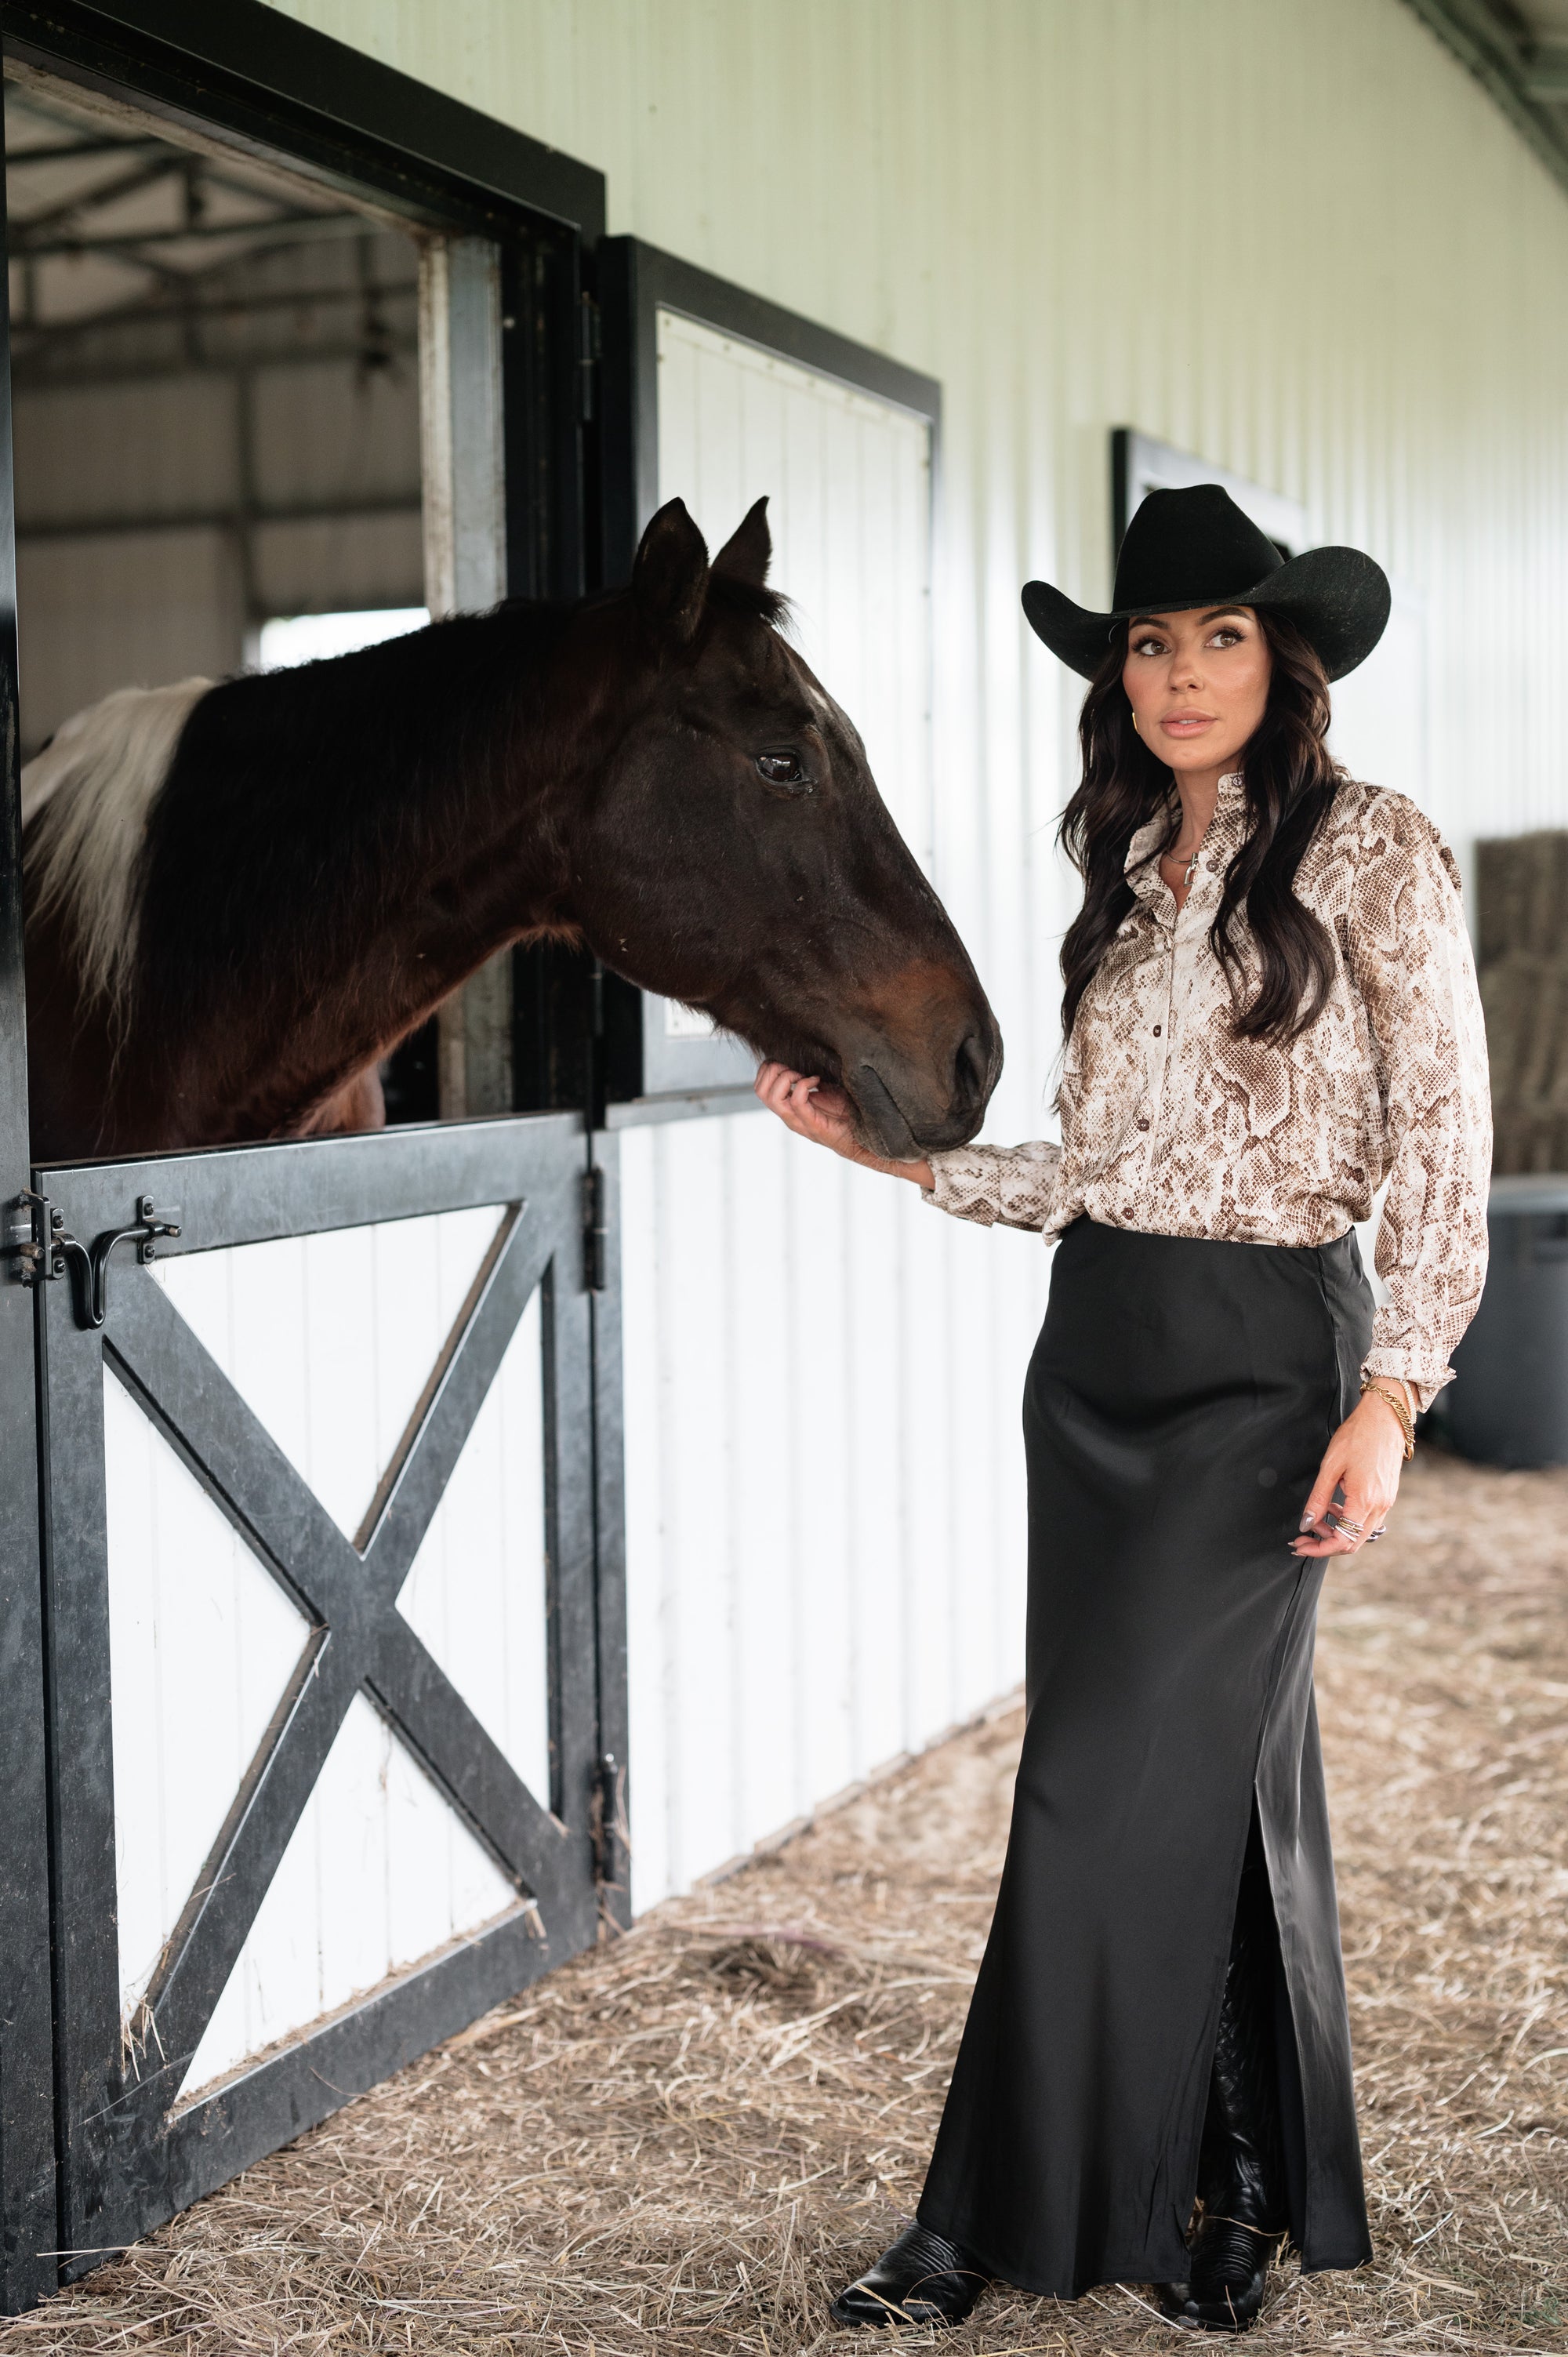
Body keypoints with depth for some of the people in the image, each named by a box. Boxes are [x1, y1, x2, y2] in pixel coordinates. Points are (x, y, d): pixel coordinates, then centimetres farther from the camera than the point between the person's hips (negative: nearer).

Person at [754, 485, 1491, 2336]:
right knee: (1212, 1781, 12)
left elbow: (1443, 1146, -8)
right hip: (1098, 1352, 6)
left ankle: (1007, 2219, 6)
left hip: (1268, 1359, -6)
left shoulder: (1373, 855, -5)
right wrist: (891, 1147, 10)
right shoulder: (1128, 879, 14)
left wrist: (1391, 1398, -16)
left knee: (1114, 1786, -6)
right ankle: (1234, 2197, 24)